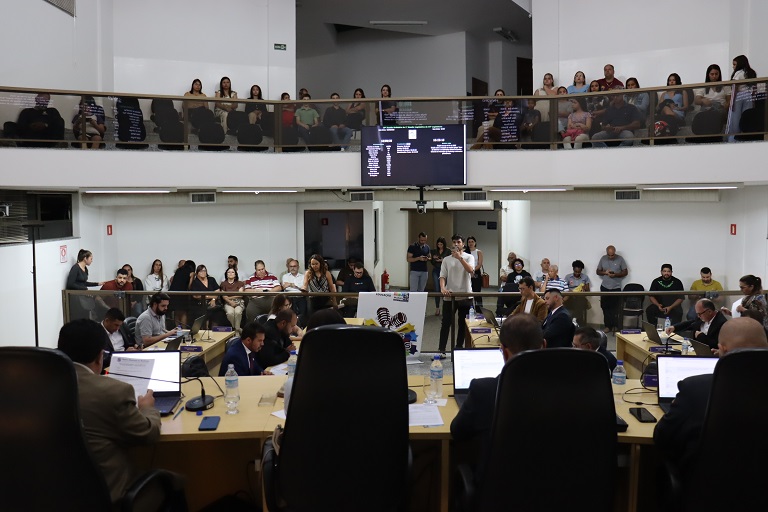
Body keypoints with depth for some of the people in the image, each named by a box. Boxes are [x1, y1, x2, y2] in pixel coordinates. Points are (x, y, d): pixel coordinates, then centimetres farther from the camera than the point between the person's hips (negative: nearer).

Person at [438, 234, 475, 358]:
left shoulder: (469, 257, 2)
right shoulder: (447, 260, 8)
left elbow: (471, 270, -17)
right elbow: (442, 276, 0)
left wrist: (460, 257, -23)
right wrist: (442, 288, -19)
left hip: (465, 295, -1)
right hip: (449, 296, 1)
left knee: (463, 323, 8)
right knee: (446, 323, -1)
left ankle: (459, 348, 18)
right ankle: (441, 350, 3)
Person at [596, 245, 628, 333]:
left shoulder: (620, 259, -4)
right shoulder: (603, 258, 2)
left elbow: (625, 272, 0)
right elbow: (598, 271, 8)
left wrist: (615, 275, -17)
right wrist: (605, 272, -13)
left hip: (616, 288, -2)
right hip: (605, 287, 2)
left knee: (615, 308, 1)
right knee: (605, 307, 1)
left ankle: (615, 326, 14)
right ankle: (607, 325, 9)